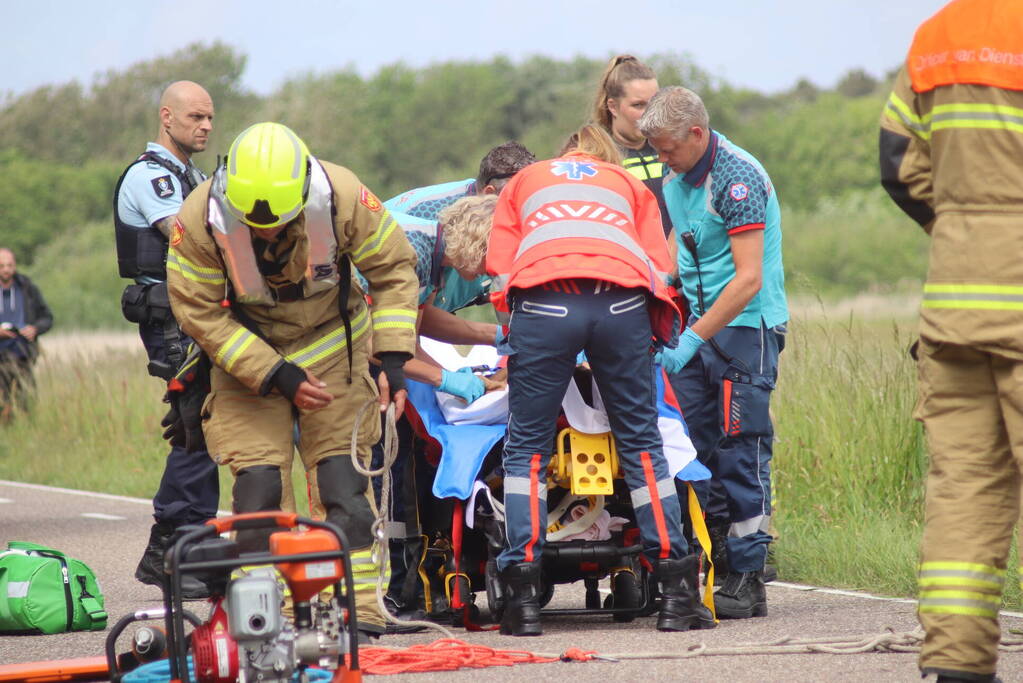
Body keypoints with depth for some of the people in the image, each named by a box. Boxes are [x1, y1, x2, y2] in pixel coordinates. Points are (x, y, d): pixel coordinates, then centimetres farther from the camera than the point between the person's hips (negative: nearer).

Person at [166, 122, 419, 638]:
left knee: (343, 474, -6)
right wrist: (276, 376, -20)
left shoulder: (343, 197, -24)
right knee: (257, 480, -11)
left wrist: (393, 358, -14)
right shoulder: (199, 220, -26)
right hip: (245, 356, -1)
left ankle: (360, 605, -1)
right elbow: (200, 314, -16)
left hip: (331, 342, 1)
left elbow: (393, 270, -7)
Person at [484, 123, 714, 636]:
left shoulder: (525, 181, 34)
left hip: (542, 301, -1)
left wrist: (515, 330, 29)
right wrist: (661, 338, 32)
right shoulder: (630, 185, 34)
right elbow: (659, 268, 22)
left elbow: (501, 265, 22)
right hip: (623, 302, 1)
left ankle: (523, 595, -5)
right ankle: (677, 590, 4)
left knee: (526, 448, 5)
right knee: (641, 444, 8)